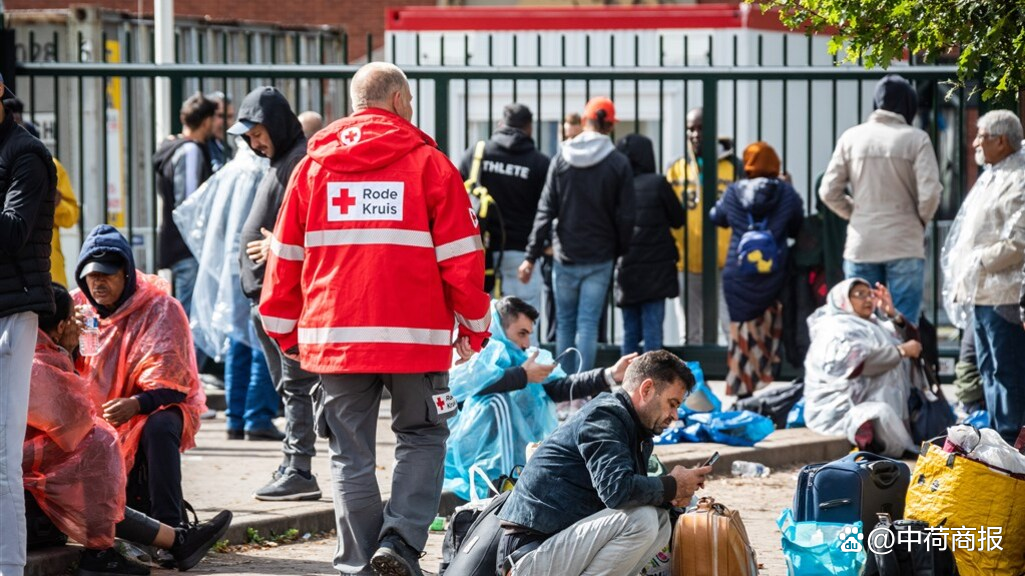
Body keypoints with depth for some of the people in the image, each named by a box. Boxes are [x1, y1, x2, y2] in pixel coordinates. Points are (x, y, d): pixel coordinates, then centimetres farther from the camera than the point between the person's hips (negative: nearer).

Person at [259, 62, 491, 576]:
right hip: (415, 335, -2)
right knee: (421, 437, 12)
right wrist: (473, 327, 9)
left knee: (352, 454, 9)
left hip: (333, 336, 2)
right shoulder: (428, 162, -1)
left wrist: (283, 329, 19)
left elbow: (285, 254, 10)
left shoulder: (314, 165, 8)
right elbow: (461, 255, -1)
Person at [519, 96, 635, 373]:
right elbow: (625, 217, -4)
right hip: (599, 257, -1)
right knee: (588, 324, -1)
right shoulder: (619, 163, -5)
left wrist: (531, 255, -3)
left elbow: (545, 210, -2)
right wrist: (620, 251, 10)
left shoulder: (562, 159, -1)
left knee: (565, 322, 12)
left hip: (565, 256, 1)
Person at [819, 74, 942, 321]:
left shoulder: (851, 138, 2)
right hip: (905, 245, -3)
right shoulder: (916, 139, -7)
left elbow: (829, 192, 2)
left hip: (861, 245, 3)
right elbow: (929, 193, -11)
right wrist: (921, 221, 9)